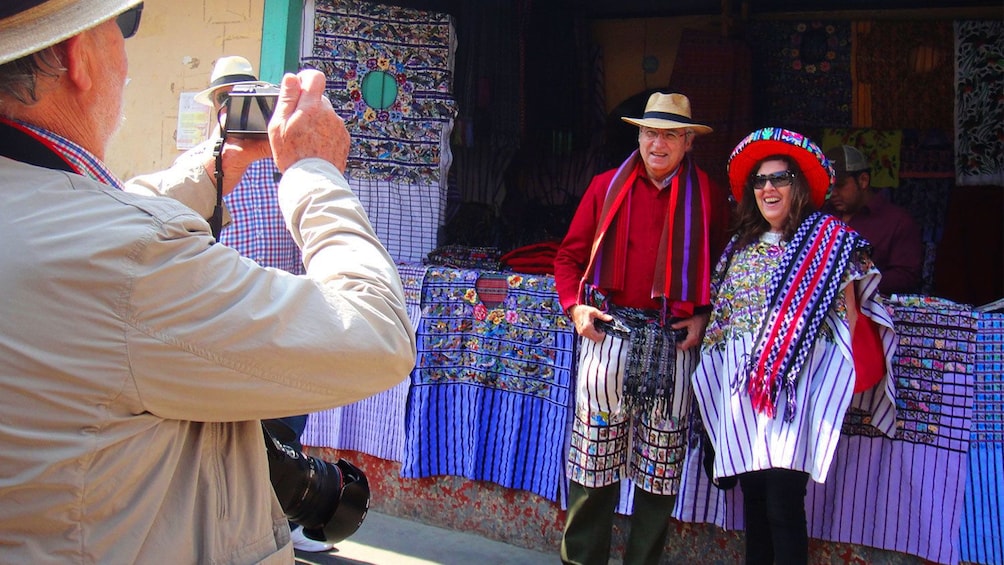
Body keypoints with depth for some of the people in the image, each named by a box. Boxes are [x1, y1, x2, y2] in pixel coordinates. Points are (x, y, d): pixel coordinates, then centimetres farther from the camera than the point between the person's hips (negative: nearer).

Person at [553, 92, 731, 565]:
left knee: (661, 461, 7)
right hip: (609, 332, 0)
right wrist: (575, 305, -2)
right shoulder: (607, 186, 9)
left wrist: (705, 315, -1)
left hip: (675, 342, 0)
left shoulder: (709, 196, 8)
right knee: (595, 452, 2)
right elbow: (569, 255, 12)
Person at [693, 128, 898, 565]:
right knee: (753, 496, 9)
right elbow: (720, 316, 18)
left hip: (797, 384, -5)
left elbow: (848, 316, -2)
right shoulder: (741, 246, 16)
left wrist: (847, 374, -10)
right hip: (743, 386, 5)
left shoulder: (829, 240, 2)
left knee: (783, 504, -9)